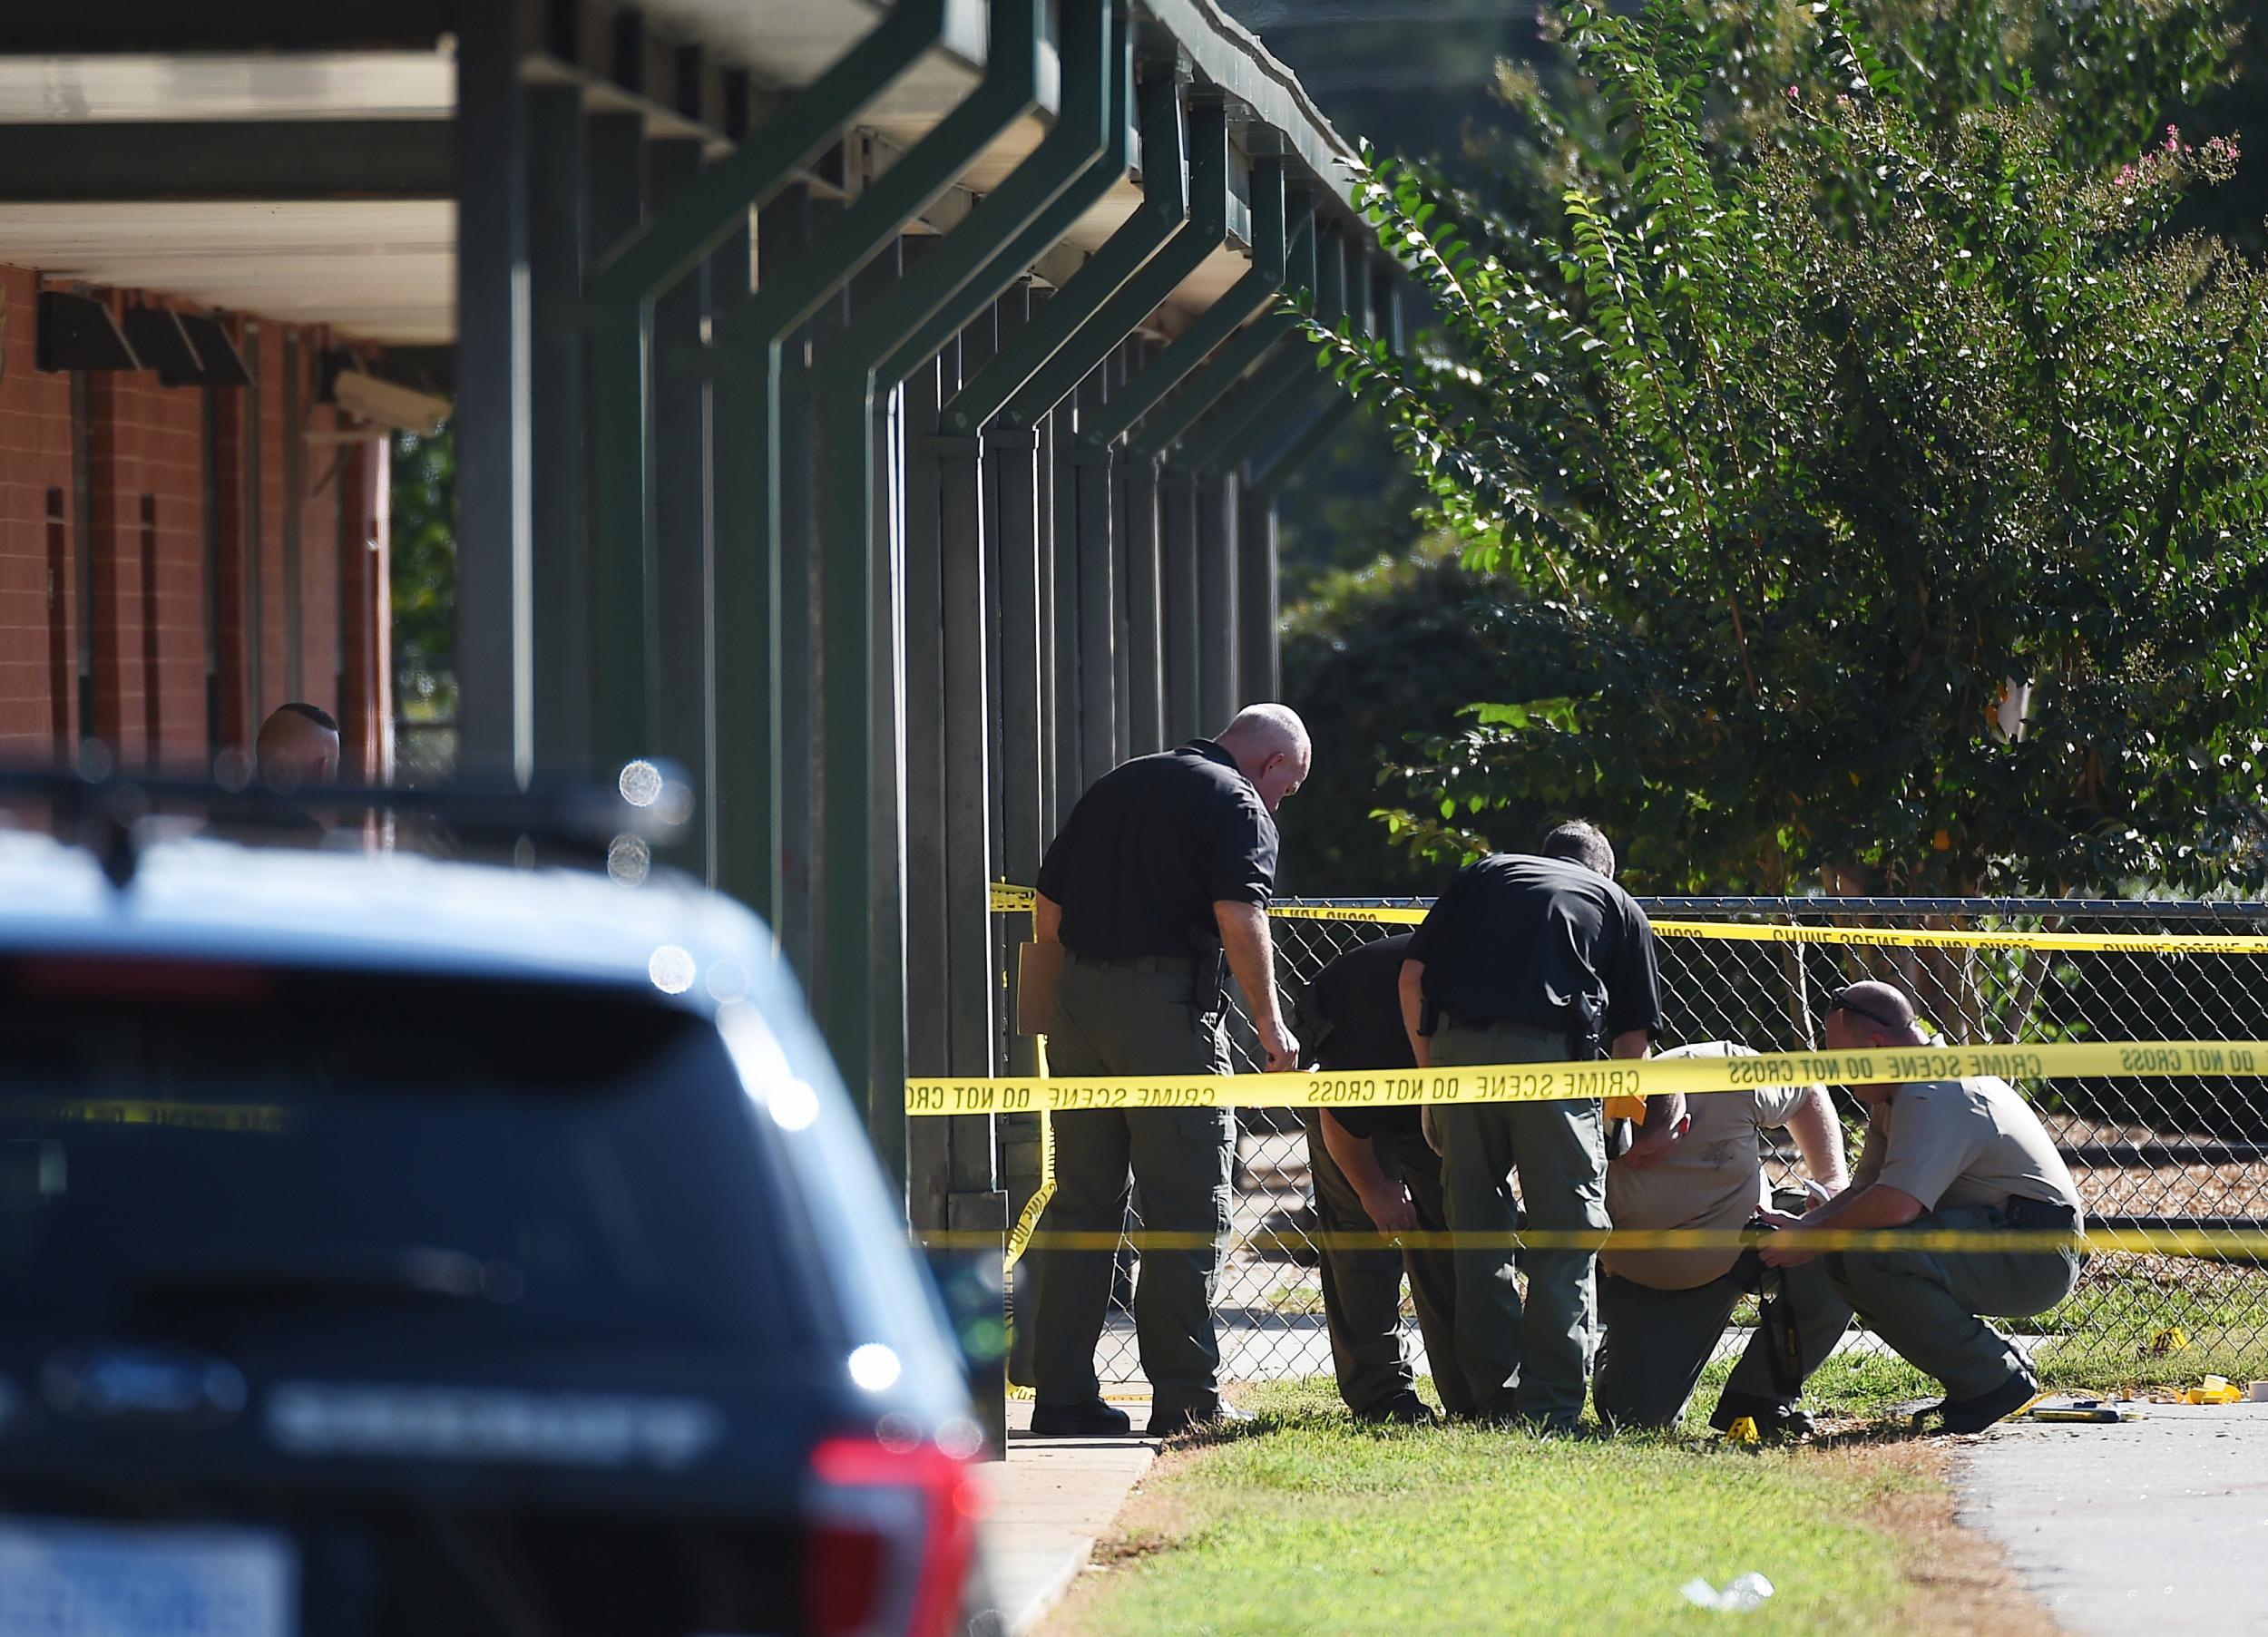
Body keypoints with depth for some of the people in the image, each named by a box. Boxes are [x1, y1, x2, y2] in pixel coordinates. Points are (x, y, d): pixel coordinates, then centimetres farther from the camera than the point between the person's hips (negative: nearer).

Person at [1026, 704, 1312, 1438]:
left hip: (1077, 1000, 6)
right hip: (1168, 1007, -6)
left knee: (1081, 1205, 11)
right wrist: (1271, 1026, -9)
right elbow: (1239, 918, -15)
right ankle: (1185, 1399, -1)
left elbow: (1047, 907, 20)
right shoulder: (1238, 804, -1)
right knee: (1187, 1211, 0)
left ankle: (1062, 1394, 11)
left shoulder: (1115, 786, 19)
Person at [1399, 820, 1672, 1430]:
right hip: (1551, 1050, -2)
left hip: (1459, 1045, 2)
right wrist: (1644, 1126, 25)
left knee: (1476, 1230, 12)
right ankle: (1551, 1408, 2)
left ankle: (1493, 1400, 13)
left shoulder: (1482, 873, 27)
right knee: (1566, 1232, 6)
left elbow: (1412, 976, 15)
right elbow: (1633, 1037, 16)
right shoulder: (1618, 904, 22)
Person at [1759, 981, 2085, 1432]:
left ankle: (1992, 1379, -13)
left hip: (2036, 1256, -11)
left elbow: (1897, 1204, -31)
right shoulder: (1895, 1098, 15)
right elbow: (1864, 1191, 15)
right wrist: (1801, 1224, -3)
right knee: (1845, 1264, 3)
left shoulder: (1933, 1098, -19)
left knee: (1872, 1255, -28)